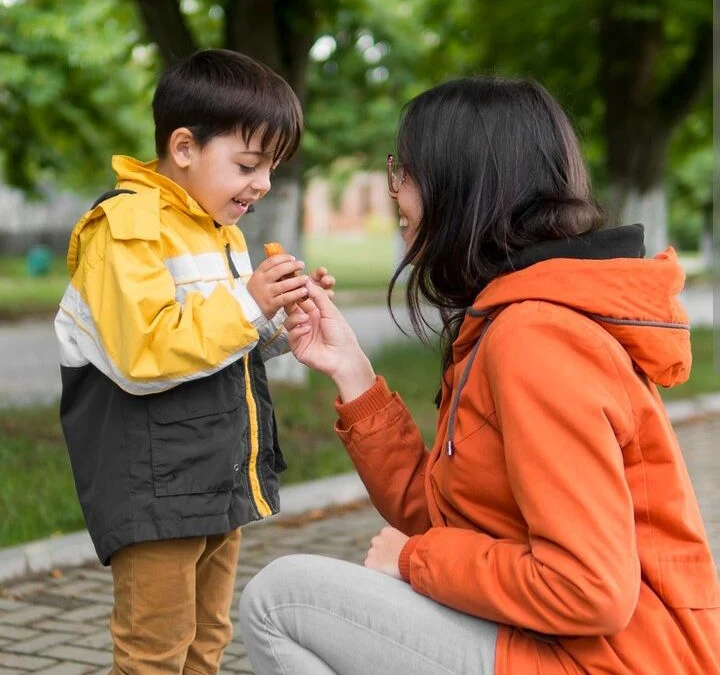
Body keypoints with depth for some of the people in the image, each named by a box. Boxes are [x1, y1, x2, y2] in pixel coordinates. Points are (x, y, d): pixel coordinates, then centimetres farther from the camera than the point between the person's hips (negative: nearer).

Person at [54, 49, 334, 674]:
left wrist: (279, 320, 3)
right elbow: (142, 355, -26)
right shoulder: (127, 227, -16)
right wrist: (246, 304, -26)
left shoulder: (219, 229, 14)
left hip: (219, 478, 9)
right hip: (156, 492, -9)